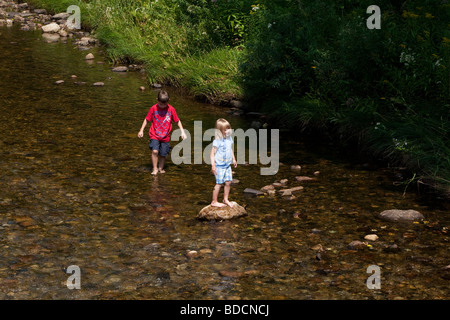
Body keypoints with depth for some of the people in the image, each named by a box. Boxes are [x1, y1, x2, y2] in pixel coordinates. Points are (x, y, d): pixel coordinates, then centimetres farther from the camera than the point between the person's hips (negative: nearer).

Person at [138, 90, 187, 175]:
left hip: (165, 137, 1)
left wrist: (182, 131, -1)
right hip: (154, 135, -1)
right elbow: (147, 120, 5)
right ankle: (155, 169, -3)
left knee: (163, 154, 5)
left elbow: (177, 121, 5)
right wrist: (141, 130, 4)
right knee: (155, 151, -18)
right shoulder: (153, 108, -6)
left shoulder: (171, 109, -5)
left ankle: (161, 168, 28)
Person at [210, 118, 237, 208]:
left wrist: (233, 159, 25)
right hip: (219, 166, -7)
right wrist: (213, 165, -19)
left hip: (227, 165, 7)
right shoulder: (217, 141, -17)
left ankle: (226, 199, 22)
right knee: (219, 183, -4)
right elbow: (212, 153, -15)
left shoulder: (229, 139, 6)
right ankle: (214, 202, 6)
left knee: (228, 182, 7)